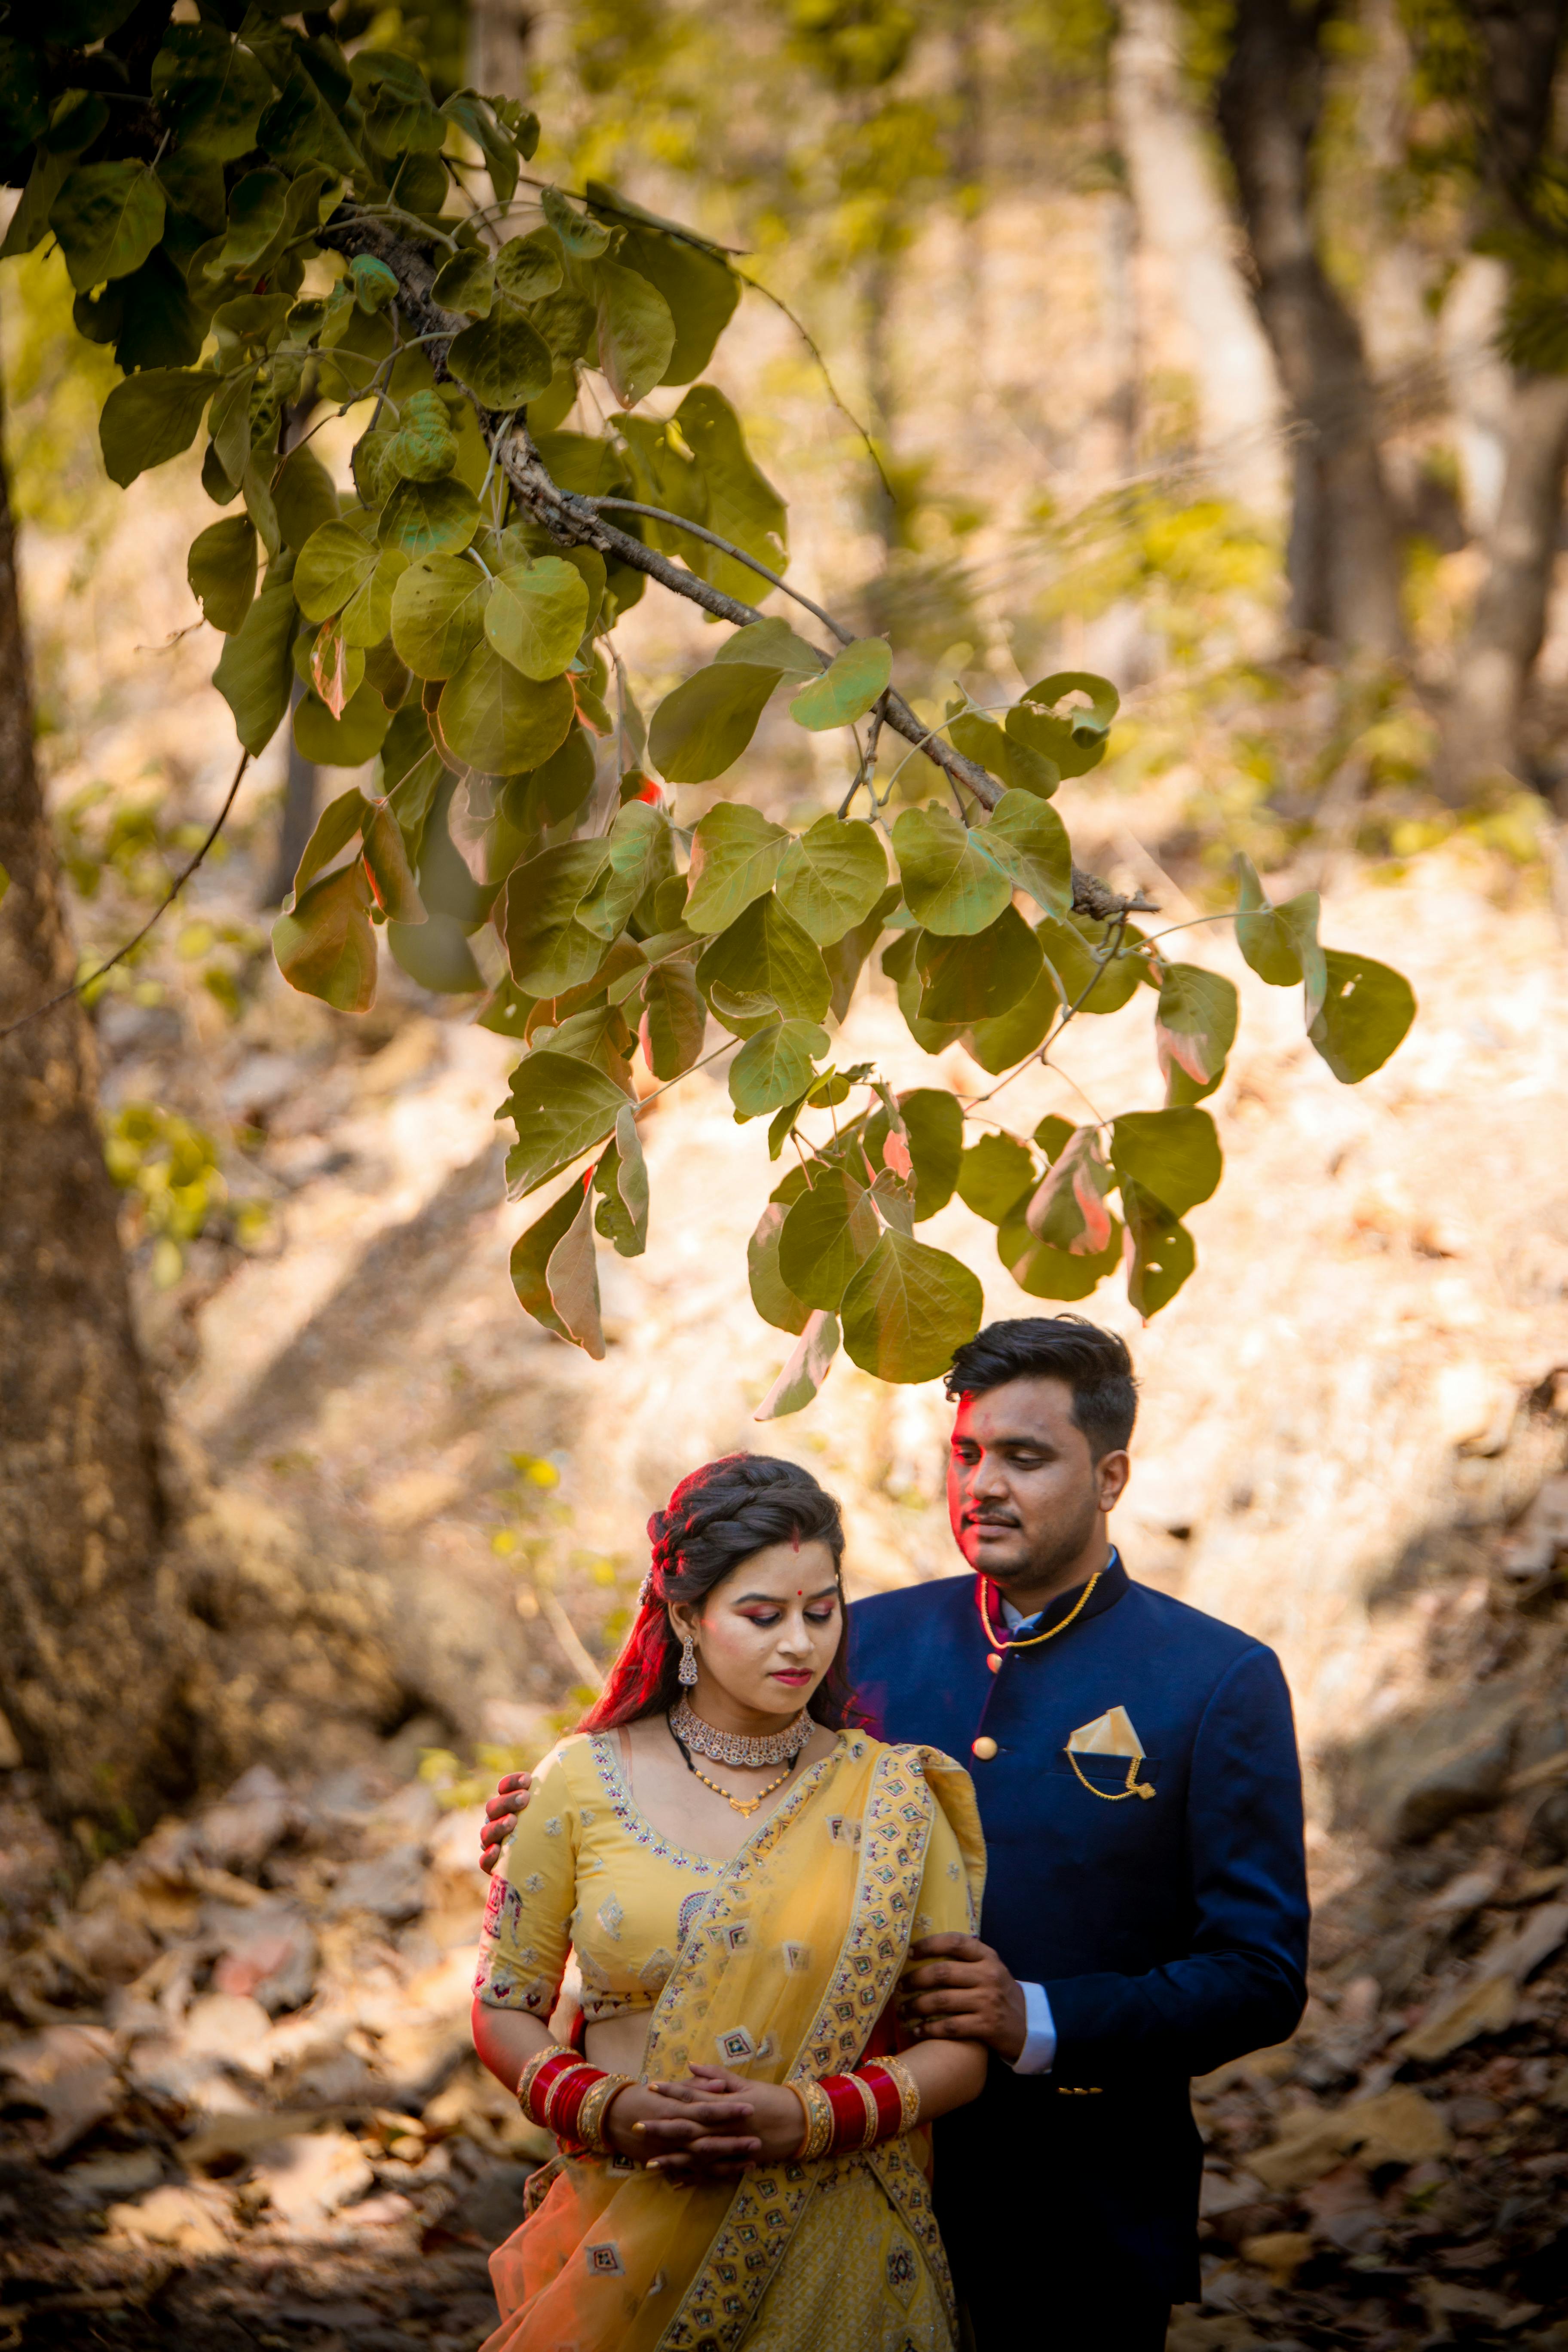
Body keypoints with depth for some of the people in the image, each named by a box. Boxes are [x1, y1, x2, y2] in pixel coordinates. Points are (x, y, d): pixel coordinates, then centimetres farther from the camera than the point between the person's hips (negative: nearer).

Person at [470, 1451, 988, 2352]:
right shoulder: (583, 1782, -1)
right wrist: (607, 2109, -14)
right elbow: (505, 2008, 5)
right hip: (625, 2234, 0)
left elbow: (961, 2047, -1)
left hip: (836, 2262, 0)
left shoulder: (894, 1796, -1)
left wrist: (807, 2119, -18)